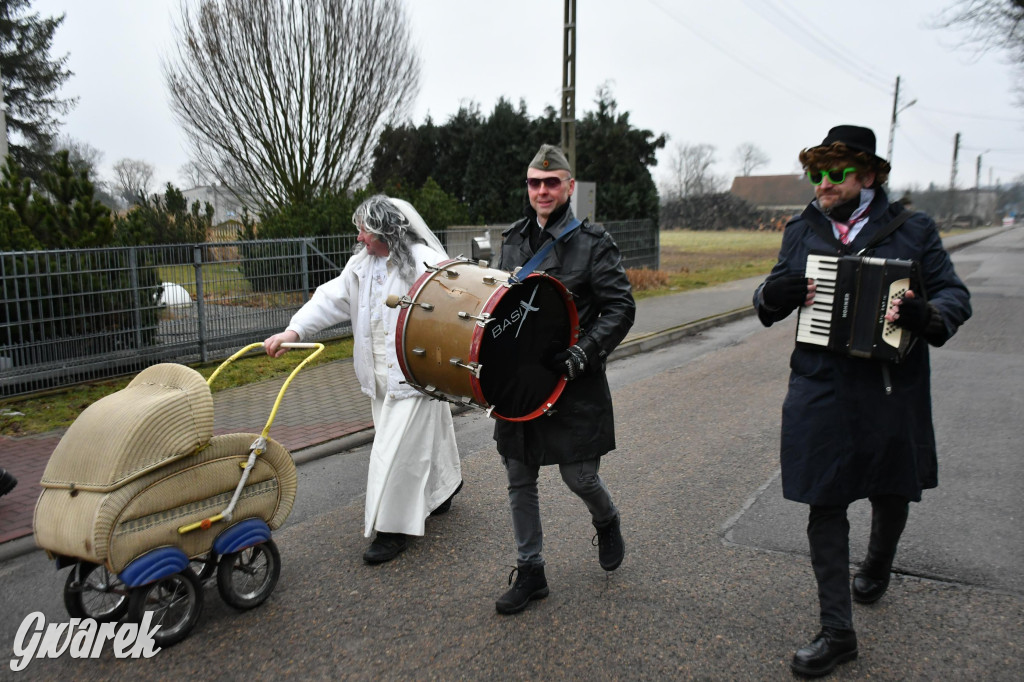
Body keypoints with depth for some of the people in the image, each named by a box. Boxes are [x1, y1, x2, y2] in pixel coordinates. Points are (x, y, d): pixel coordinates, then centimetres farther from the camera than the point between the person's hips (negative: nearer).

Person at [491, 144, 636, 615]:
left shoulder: (593, 243, -6)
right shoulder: (512, 240, 9)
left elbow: (620, 308, -10)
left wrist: (583, 354, -21)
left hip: (573, 386, -5)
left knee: (578, 476, 4)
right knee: (519, 479, 9)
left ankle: (607, 522, 39)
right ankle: (529, 571, 25)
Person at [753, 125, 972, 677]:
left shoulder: (912, 230, -2)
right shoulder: (802, 231, 5)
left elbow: (956, 295, -4)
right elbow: (767, 302, 10)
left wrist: (927, 315, -27)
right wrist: (775, 294, -14)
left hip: (893, 393, 0)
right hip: (821, 394, 1)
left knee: (892, 493, 19)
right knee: (825, 505, 2)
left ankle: (877, 563, 53)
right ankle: (837, 632, 14)